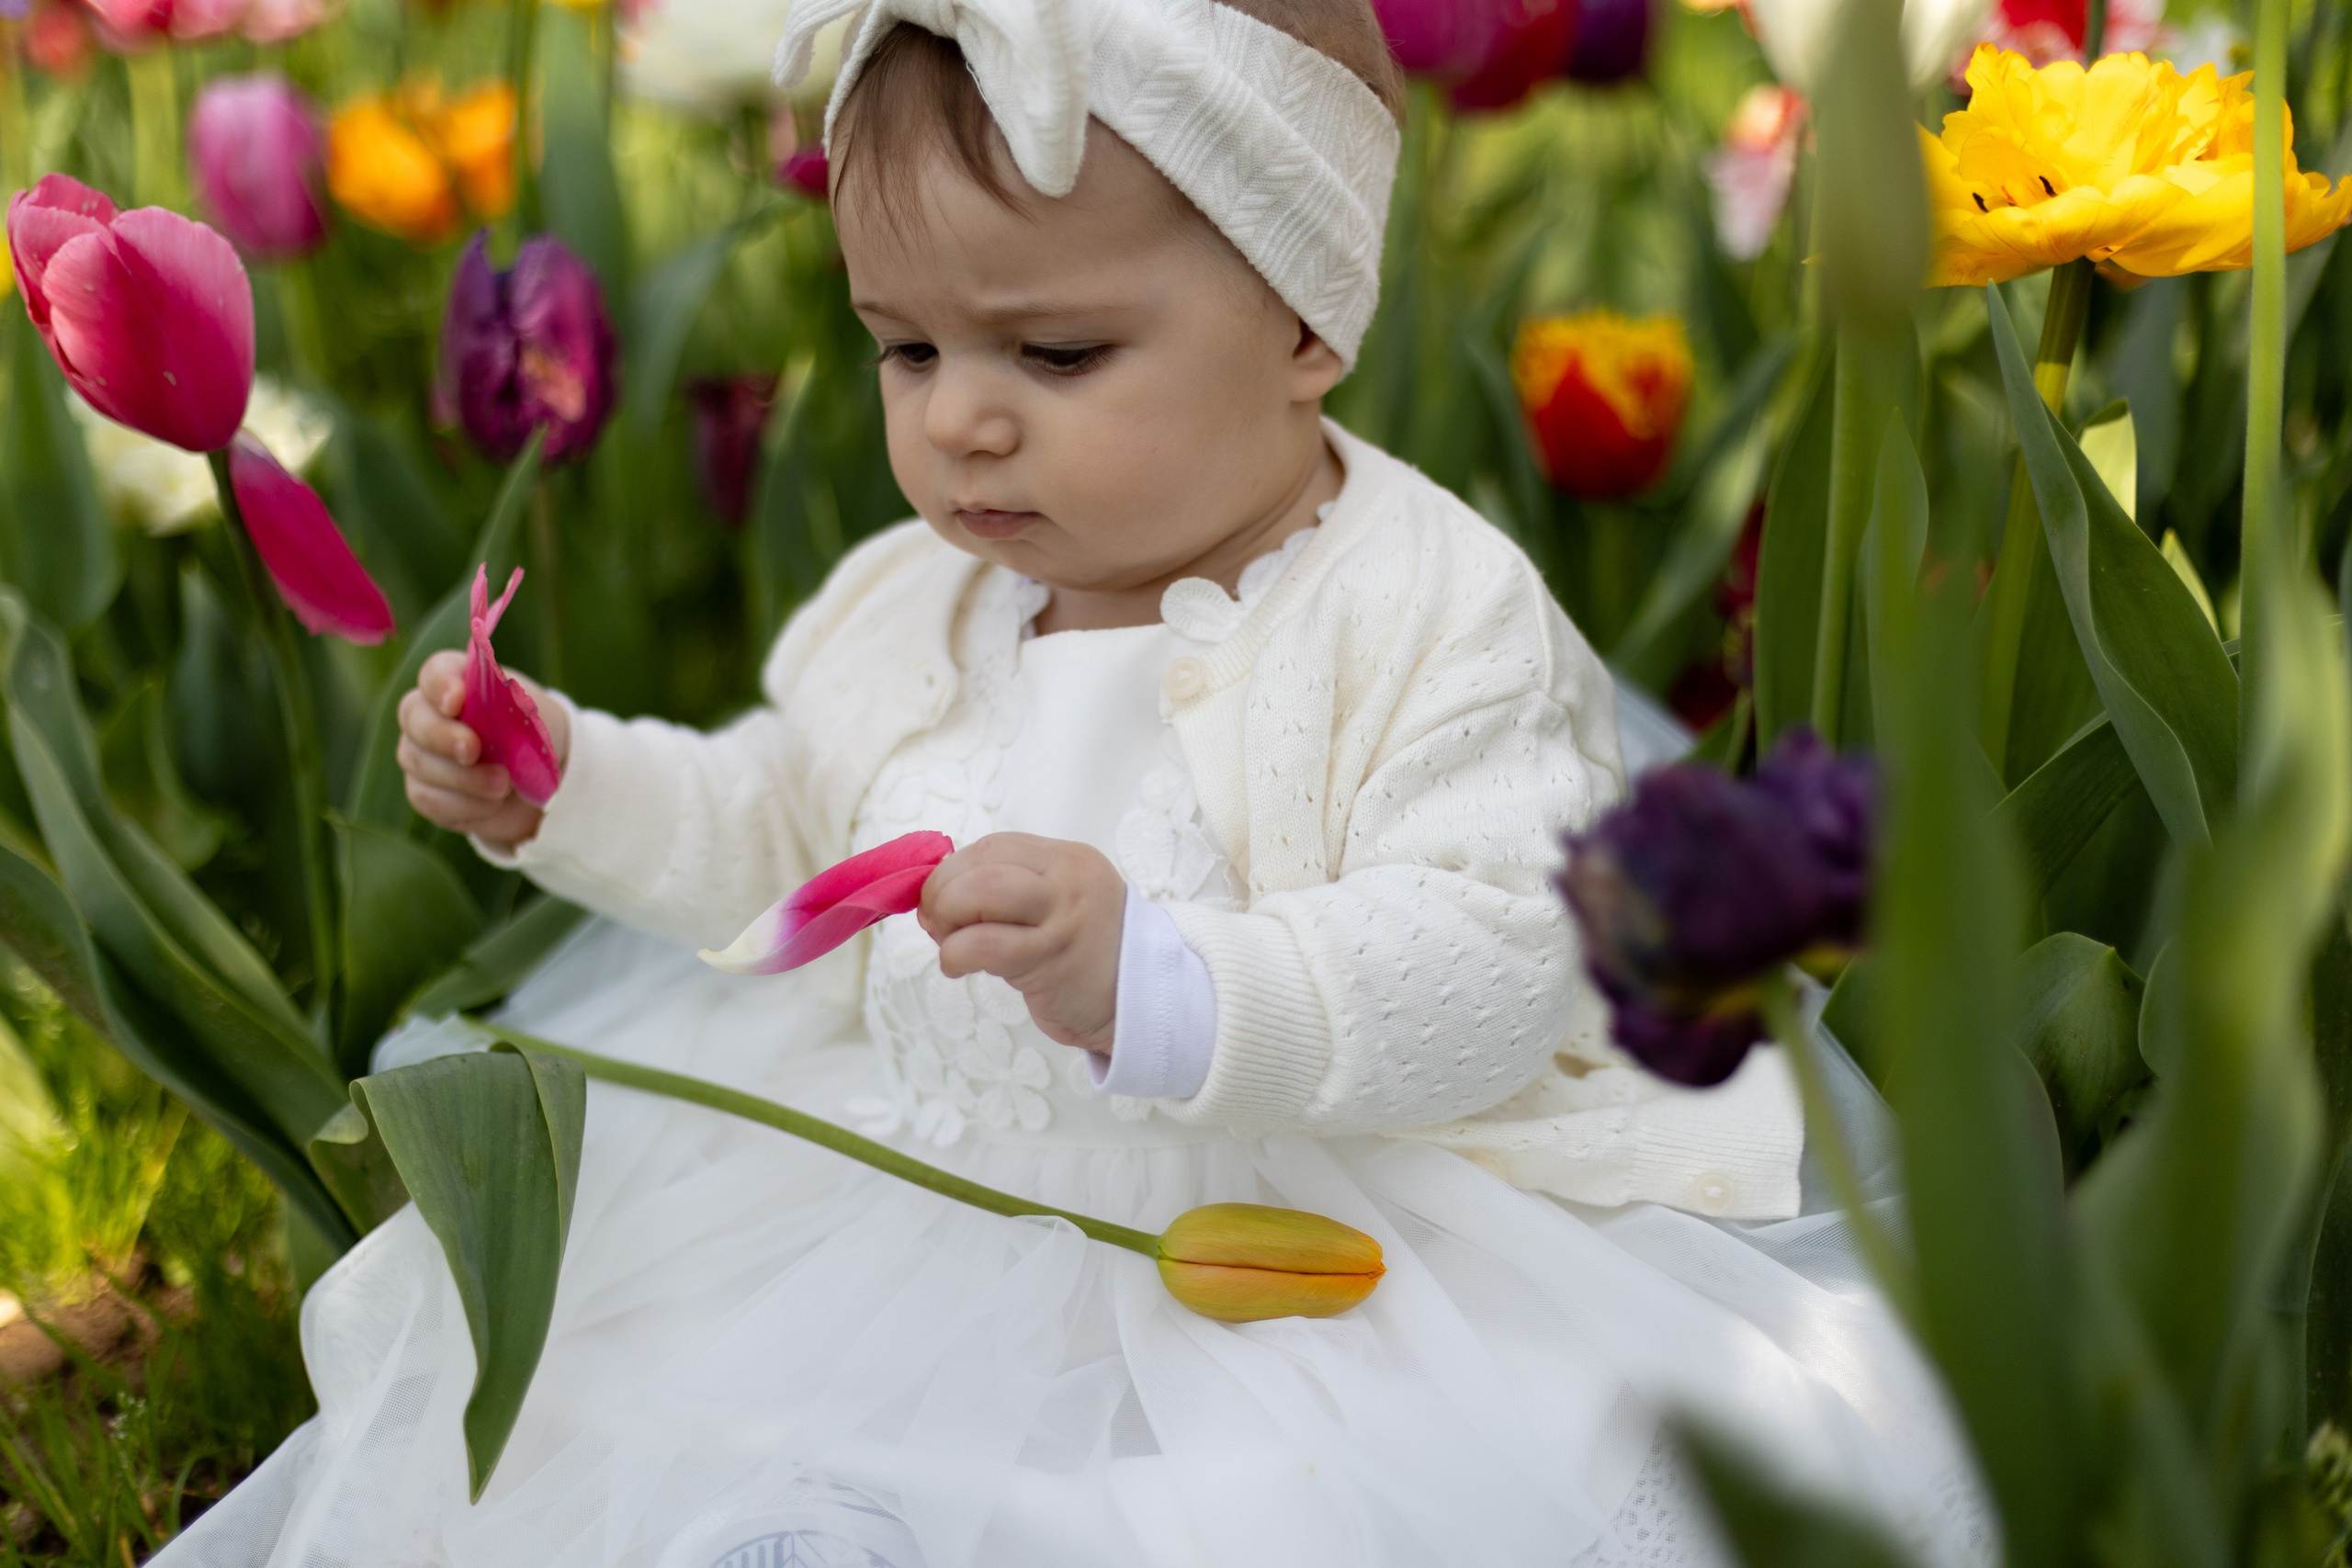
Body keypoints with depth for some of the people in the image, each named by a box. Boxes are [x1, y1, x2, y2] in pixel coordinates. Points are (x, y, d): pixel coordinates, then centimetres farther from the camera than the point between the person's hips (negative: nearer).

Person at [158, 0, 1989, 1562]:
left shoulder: (1429, 614, -14)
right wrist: (570, 784, 7)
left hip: (1294, 1222, -6)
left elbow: (1501, 960, -25)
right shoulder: (911, 603, 7)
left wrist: (1155, 983, -38)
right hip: (916, 1189, 6)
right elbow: (774, 833, 24)